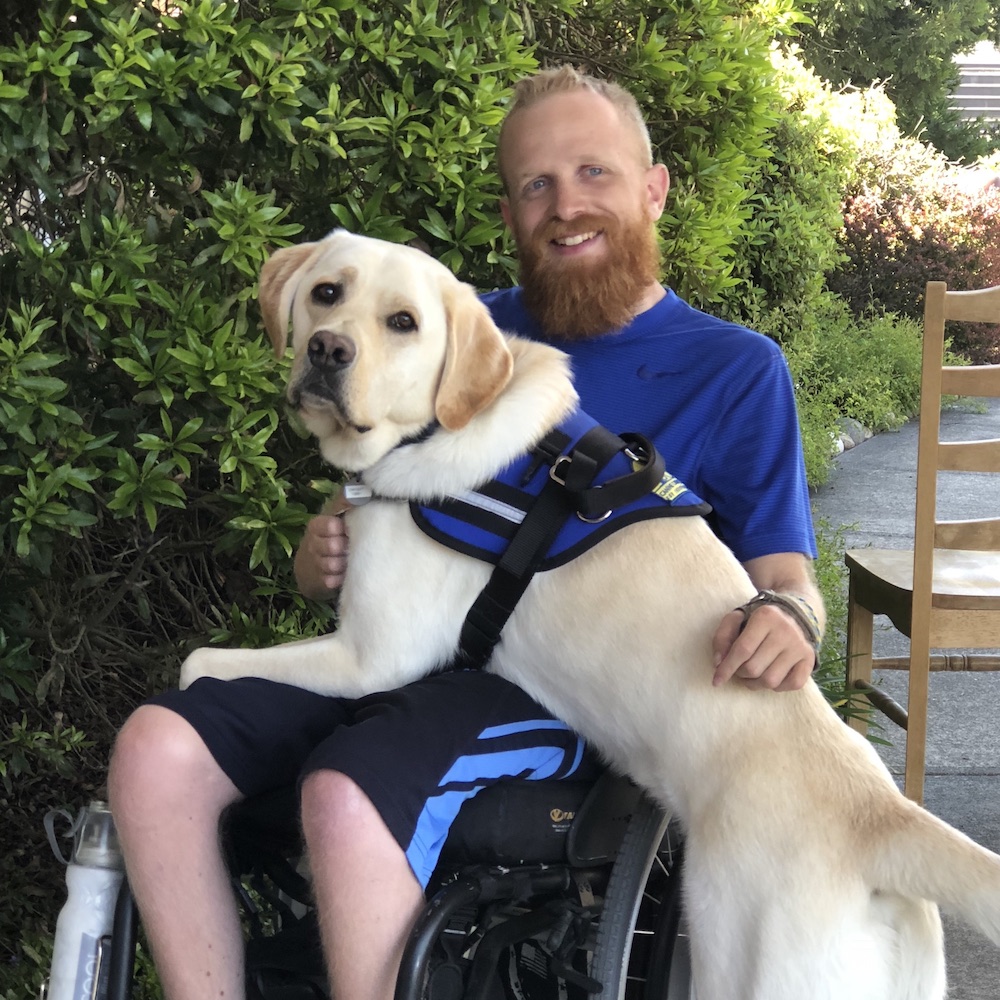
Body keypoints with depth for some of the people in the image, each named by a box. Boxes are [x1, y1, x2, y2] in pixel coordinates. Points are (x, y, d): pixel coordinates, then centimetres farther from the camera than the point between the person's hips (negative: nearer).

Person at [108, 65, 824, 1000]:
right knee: (157, 747, -20)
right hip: (406, 644, 5)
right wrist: (323, 558, -4)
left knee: (350, 794, -34)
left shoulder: (734, 368, 7)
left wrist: (787, 620, -25)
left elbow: (784, 573, 1)